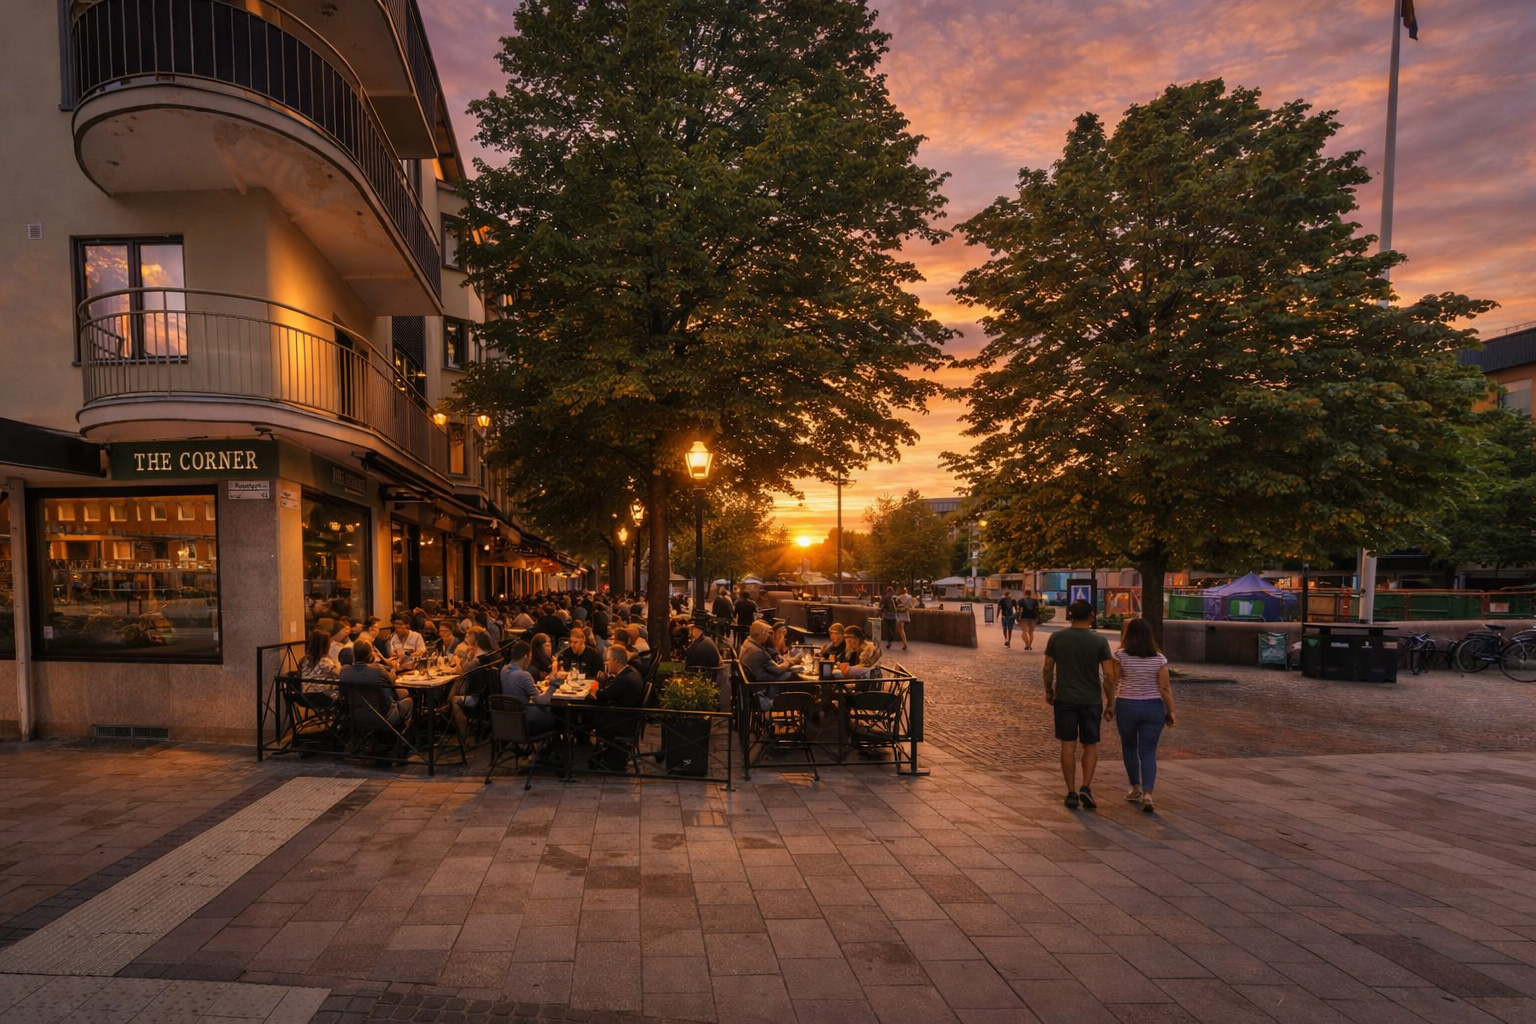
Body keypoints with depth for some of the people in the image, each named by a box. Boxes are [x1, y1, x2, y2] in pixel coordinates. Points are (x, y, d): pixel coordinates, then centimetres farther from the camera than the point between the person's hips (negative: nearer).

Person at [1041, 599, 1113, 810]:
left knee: (1068, 745, 6)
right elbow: (1108, 676, -9)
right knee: (1090, 746, 13)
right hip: (1091, 700, 0)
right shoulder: (1099, 641, -7)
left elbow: (1047, 670, 0)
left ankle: (1072, 793, 9)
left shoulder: (1056, 638, -4)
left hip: (1064, 698, 0)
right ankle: (1086, 787, -1)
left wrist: (1048, 691, 15)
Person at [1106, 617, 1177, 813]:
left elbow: (1112, 683, -7)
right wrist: (1170, 711, 2)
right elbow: (1165, 687, -6)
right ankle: (1147, 793, -8)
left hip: (1127, 706, -1)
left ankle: (1136, 788, 26)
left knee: (1129, 747, 18)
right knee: (1148, 751, 5)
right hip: (1153, 707, 1)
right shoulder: (1159, 658, -4)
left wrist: (1110, 705, 4)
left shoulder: (1120, 656, -8)